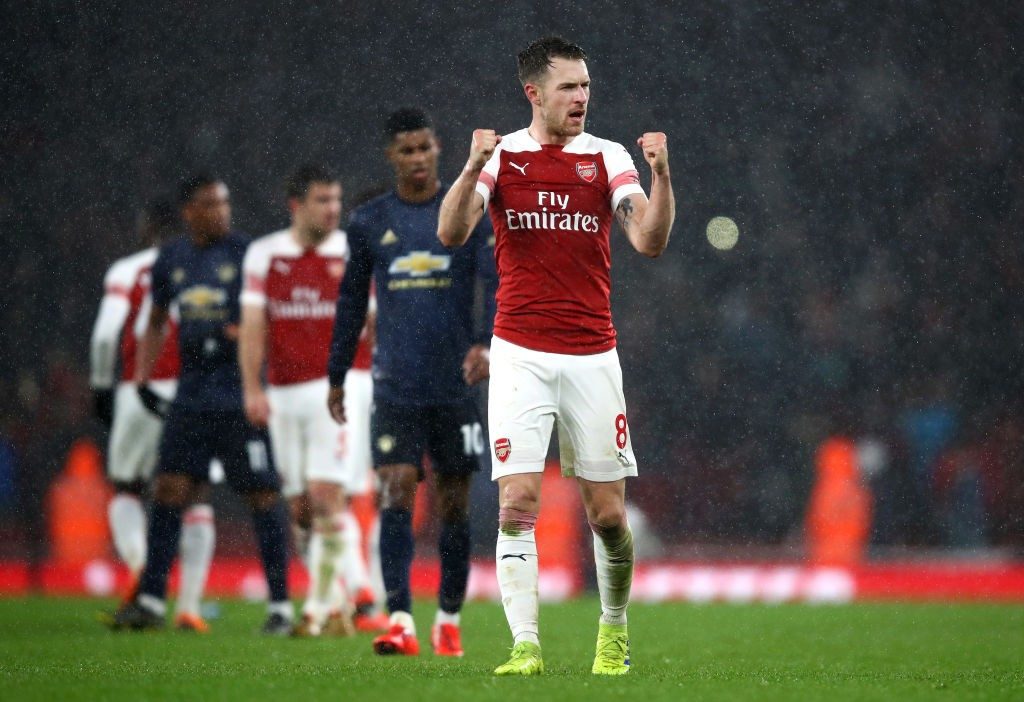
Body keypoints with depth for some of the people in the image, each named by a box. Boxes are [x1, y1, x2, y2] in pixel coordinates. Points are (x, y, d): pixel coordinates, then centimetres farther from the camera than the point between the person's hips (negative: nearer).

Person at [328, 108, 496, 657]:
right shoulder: (369, 223, 8)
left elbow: (497, 285, -6)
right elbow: (351, 302, 16)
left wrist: (486, 343, -23)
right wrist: (337, 376, 18)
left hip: (456, 383, 0)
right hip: (395, 386, 0)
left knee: (454, 503, 6)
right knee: (397, 491, -13)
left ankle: (449, 620, 18)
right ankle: (400, 621, -18)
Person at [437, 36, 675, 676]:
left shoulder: (608, 158, 4)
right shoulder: (502, 156, 2)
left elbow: (650, 241, -7)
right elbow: (451, 234, -11)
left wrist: (661, 174, -22)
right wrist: (473, 170, -26)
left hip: (592, 355, 1)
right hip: (521, 353, -1)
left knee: (609, 514, 3)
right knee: (518, 501, -12)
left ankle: (614, 631, 25)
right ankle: (526, 645, -11)